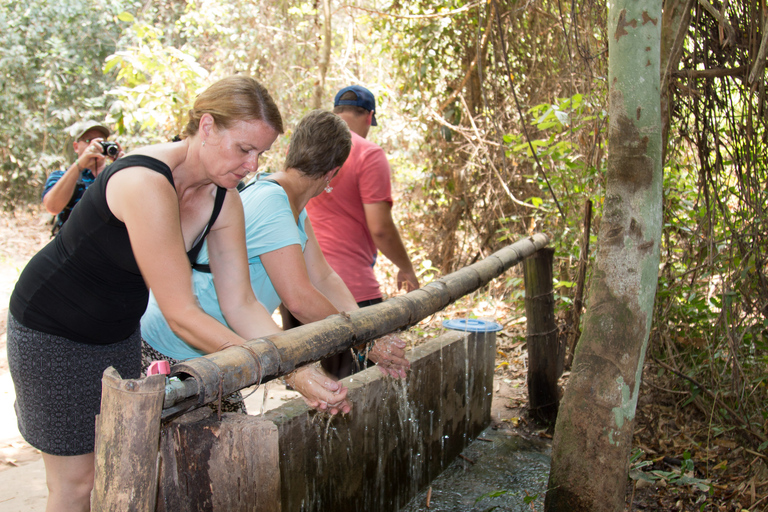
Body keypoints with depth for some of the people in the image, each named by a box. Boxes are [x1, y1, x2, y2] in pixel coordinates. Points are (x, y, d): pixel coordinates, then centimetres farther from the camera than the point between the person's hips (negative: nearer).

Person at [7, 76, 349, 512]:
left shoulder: (224, 200, -9)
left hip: (120, 330, 7)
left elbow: (241, 304, -9)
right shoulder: (146, 184, -34)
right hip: (53, 331, -7)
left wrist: (304, 367, -22)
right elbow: (181, 314, -34)